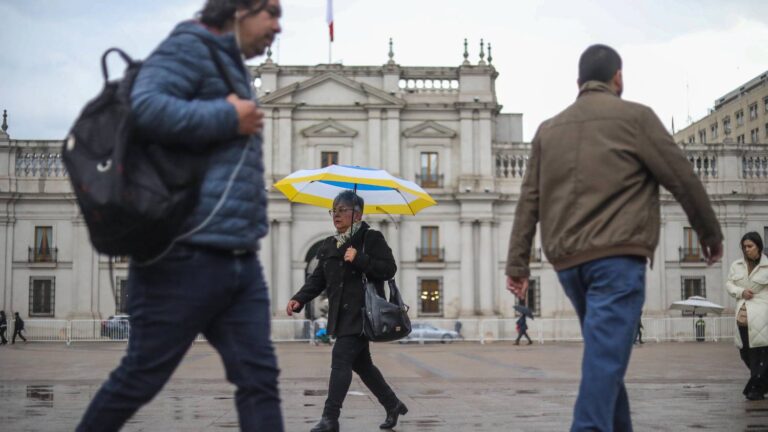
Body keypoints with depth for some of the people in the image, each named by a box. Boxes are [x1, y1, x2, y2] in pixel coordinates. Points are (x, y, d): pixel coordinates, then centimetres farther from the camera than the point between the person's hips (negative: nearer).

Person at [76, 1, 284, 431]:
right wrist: (228, 118, -16)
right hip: (189, 255, -9)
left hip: (241, 260, 9)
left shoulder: (234, 67, 22)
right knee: (141, 377, 2)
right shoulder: (191, 46, -5)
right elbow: (147, 107, -22)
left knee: (259, 378, 3)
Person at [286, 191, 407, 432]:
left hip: (361, 313, -8)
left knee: (341, 359, -15)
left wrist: (359, 259, -21)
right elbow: (318, 279, 12)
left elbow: (389, 269, -11)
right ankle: (393, 405, 31)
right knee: (361, 363, 15)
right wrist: (299, 299, -3)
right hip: (341, 314, 8)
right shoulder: (329, 246, 15)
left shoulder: (371, 238, -4)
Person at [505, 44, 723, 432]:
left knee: (605, 354, 19)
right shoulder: (634, 117, 2)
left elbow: (528, 201, 11)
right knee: (605, 357, -12)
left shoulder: (549, 129, 16)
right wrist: (710, 234, 14)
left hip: (567, 259, 6)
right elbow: (683, 180, 2)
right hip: (616, 255, -6)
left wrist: (517, 264, 9)